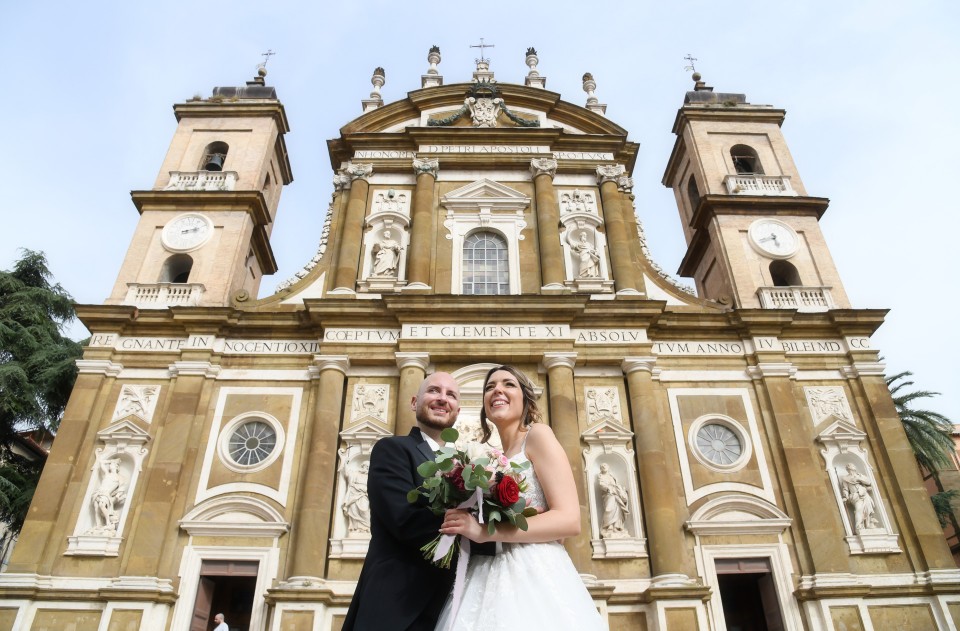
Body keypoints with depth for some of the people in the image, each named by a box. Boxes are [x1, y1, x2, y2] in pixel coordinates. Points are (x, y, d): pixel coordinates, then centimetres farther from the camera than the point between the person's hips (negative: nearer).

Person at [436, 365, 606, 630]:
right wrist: (465, 526, 0)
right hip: (494, 581, 7)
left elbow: (569, 520, -15)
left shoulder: (538, 434, -4)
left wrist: (484, 531, -19)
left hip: (534, 578, -7)